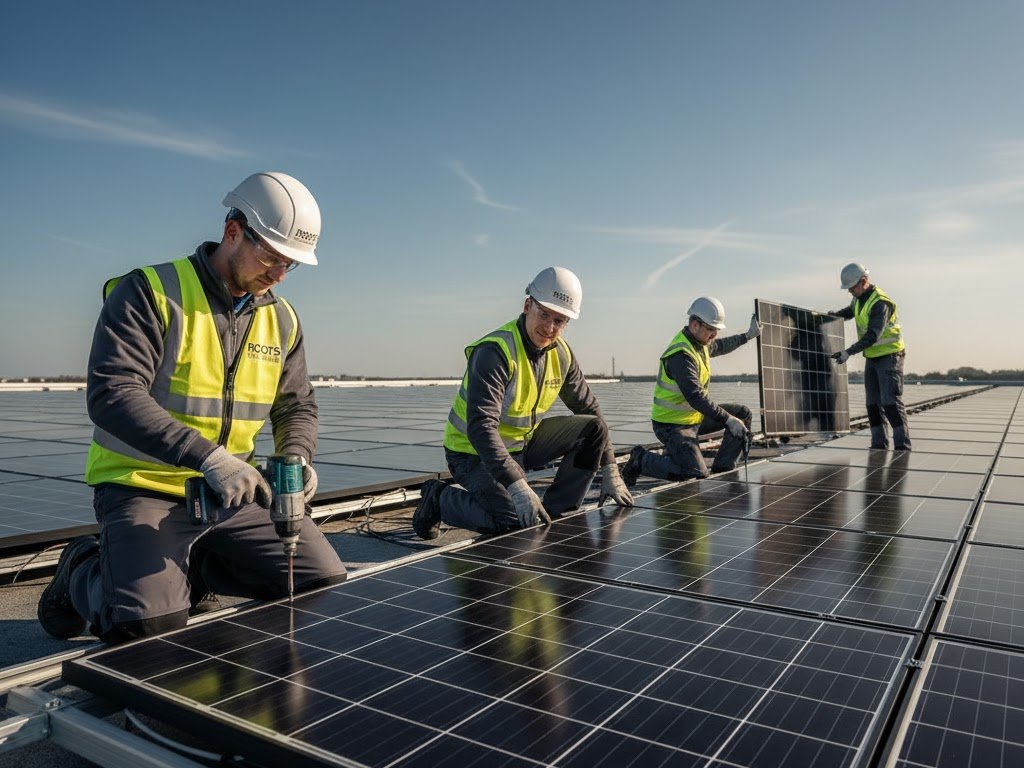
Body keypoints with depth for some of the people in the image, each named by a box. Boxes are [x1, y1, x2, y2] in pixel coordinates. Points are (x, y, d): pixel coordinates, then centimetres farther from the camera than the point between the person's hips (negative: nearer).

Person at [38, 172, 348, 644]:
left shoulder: (282, 320, 6)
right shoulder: (149, 293, -11)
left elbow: (297, 407, 13)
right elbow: (112, 395, -23)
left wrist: (297, 456, -10)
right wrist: (207, 457, -33)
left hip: (232, 493, 6)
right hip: (145, 487, -5)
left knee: (327, 586, -2)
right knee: (149, 624, -25)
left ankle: (191, 567, 17)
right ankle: (84, 571, 12)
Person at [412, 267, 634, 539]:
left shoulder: (561, 354, -3)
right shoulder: (495, 351, -26)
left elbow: (589, 409, 7)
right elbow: (481, 427, -35)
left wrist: (610, 472, 2)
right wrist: (517, 486, -41)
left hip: (522, 444, 7)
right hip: (474, 453, -7)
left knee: (593, 428, -6)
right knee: (516, 521, -27)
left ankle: (554, 513, 2)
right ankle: (441, 498, -2)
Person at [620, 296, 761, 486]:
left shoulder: (700, 342, 5)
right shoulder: (681, 355, -27)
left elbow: (719, 346, 31)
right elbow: (695, 397, -33)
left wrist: (748, 335, 31)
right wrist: (727, 420, -33)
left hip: (695, 416, 10)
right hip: (672, 423, -10)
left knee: (743, 414, 9)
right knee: (696, 473, -23)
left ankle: (723, 468, 16)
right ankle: (641, 459, -3)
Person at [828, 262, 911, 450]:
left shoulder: (880, 303, -22)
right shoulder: (859, 299, 6)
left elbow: (873, 335, -30)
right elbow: (850, 311, 30)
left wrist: (849, 352, -36)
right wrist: (836, 313, 8)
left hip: (890, 356, -8)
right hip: (872, 358, 8)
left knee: (891, 402, -11)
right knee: (873, 404, 6)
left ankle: (902, 446, -6)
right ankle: (879, 446, 10)